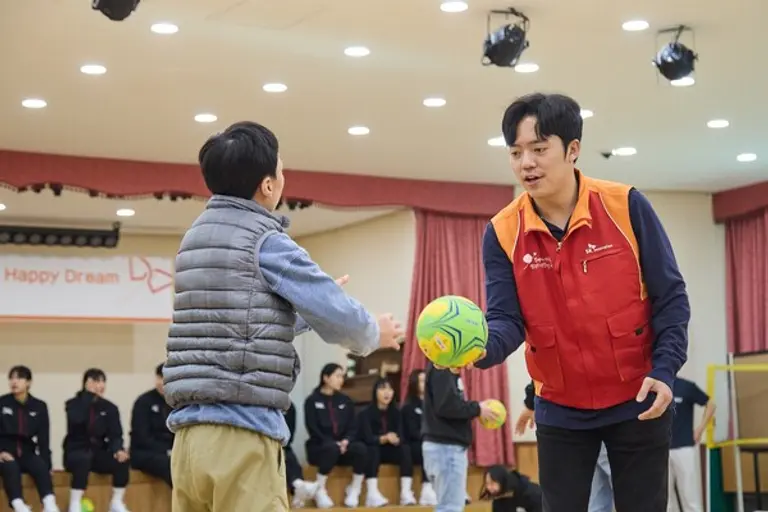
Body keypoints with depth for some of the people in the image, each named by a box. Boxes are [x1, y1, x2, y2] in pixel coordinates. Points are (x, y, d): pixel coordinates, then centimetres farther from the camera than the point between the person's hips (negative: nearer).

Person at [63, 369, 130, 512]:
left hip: (99, 453, 3)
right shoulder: (73, 404, -3)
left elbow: (115, 435, -3)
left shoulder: (110, 408, 6)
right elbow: (76, 420, -26)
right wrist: (89, 394, -23)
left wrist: (118, 450, -25)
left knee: (122, 459, -25)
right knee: (83, 459, -38)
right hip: (76, 452, -3)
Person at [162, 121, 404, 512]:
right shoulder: (266, 243, -7)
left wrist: (308, 308, 41)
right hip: (242, 436, -8)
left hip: (190, 435, 8)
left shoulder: (194, 239, 17)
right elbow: (338, 319, -4)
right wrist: (375, 334, 17)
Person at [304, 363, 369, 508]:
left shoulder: (346, 401, 14)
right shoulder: (312, 401, 0)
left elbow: (352, 427, 8)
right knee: (332, 448, -39)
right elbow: (313, 429, -9)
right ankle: (320, 490, -25)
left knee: (360, 448, -29)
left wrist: (346, 441, -14)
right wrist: (333, 443, -21)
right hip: (319, 447, -4)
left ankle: (354, 491, -15)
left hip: (342, 445, 4)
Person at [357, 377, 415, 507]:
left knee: (405, 449, -24)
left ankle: (406, 493, -35)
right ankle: (372, 494, -47)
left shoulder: (396, 413, 2)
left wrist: (394, 439, -34)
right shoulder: (365, 413, -10)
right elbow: (368, 438, -23)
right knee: (373, 450, -35)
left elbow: (401, 437, -9)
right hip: (369, 452, -4)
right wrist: (385, 438, -42)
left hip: (389, 451, 4)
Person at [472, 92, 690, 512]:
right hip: (560, 410, 2)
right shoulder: (502, 232, -8)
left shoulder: (626, 206, -12)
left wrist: (664, 370, -16)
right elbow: (507, 319, -10)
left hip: (637, 402, -1)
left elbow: (670, 296, -6)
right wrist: (479, 347, -33)